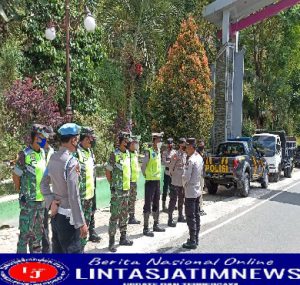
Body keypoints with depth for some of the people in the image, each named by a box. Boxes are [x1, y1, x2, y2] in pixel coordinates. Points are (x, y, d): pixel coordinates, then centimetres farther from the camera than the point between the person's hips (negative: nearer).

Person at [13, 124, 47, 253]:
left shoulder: (43, 153, 5)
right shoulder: (25, 154, -14)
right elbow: (15, 176, -8)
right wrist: (21, 192, -2)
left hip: (42, 199, 7)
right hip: (29, 200, -6)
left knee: (38, 231, 17)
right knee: (26, 232, 0)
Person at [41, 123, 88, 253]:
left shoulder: (53, 158, 4)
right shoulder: (71, 161, -21)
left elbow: (44, 184, 11)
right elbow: (74, 196, -23)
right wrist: (81, 223, -18)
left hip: (55, 213, 8)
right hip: (68, 216, -8)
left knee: (57, 250, 17)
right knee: (73, 251, 1)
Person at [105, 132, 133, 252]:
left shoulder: (127, 153, 8)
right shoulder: (114, 154, -13)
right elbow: (107, 172, -8)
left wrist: (127, 185, 15)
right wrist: (113, 184, 0)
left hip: (126, 189, 7)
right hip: (117, 191, -7)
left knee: (124, 214, 15)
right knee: (115, 215, -3)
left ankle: (123, 238, 27)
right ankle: (111, 241, 4)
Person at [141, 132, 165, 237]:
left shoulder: (159, 151, 10)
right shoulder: (149, 151, -12)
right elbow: (143, 166, -11)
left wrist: (158, 175, 14)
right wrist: (146, 175, -2)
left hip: (158, 181, 7)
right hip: (150, 181, -7)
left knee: (156, 204, 15)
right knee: (148, 204, -3)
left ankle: (156, 225, 26)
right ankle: (146, 228, 2)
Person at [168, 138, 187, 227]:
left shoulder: (186, 154, 9)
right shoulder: (176, 155, -14)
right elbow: (171, 167, -10)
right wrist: (172, 175, -1)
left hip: (183, 182, 8)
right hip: (176, 182, -8)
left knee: (181, 199, 18)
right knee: (173, 200, -4)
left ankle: (180, 216, 31)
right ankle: (170, 220, 1)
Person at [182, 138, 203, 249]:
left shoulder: (191, 160, -21)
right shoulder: (199, 158, 7)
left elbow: (186, 177, -20)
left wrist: (184, 184, -2)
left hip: (190, 192, -9)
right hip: (198, 190, 9)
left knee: (191, 217, -3)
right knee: (196, 215, 15)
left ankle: (192, 241, 2)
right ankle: (196, 239, 23)